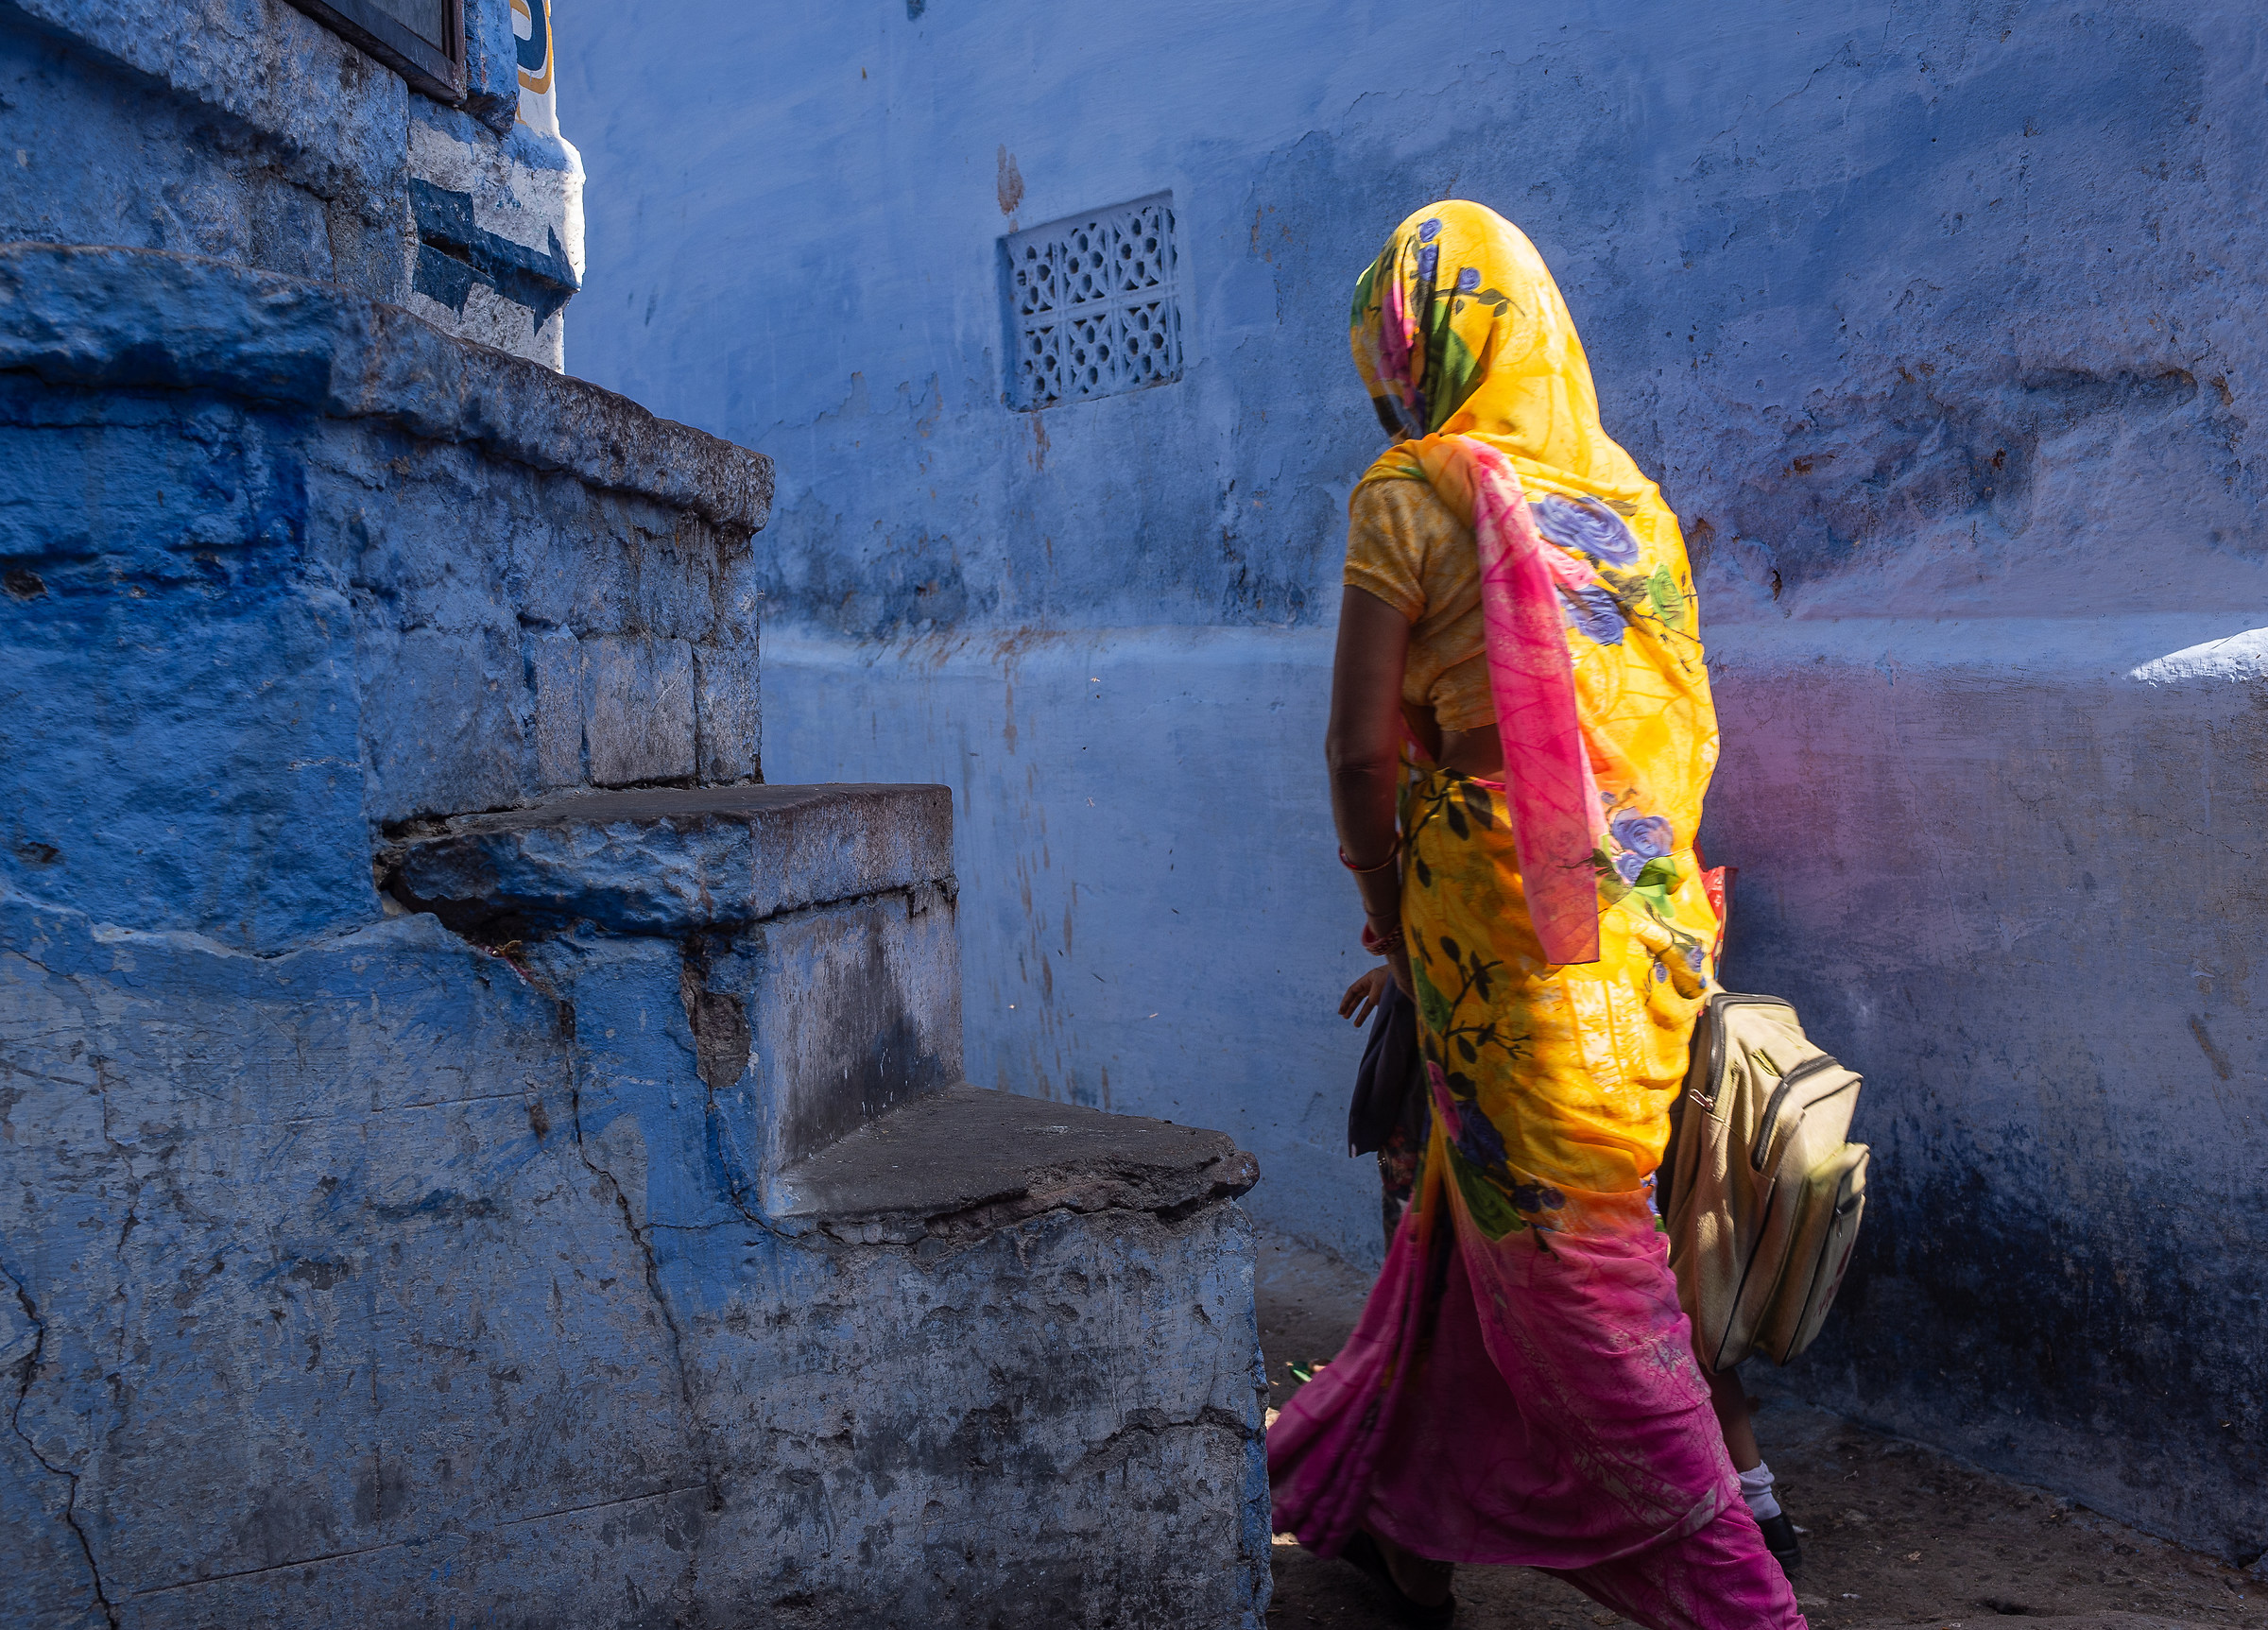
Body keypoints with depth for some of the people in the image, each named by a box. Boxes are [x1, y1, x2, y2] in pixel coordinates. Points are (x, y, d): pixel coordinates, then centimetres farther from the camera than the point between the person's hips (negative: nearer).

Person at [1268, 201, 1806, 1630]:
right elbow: (1687, 731, 14)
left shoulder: (1414, 495, -7)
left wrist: (1387, 912, 3)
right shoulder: (1631, 496, 12)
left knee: (1567, 1250, 3)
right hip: (1648, 916, 7)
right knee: (1473, 1206, 18)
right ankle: (1390, 1510, 35)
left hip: (1503, 915, -7)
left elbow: (1364, 745, -11)